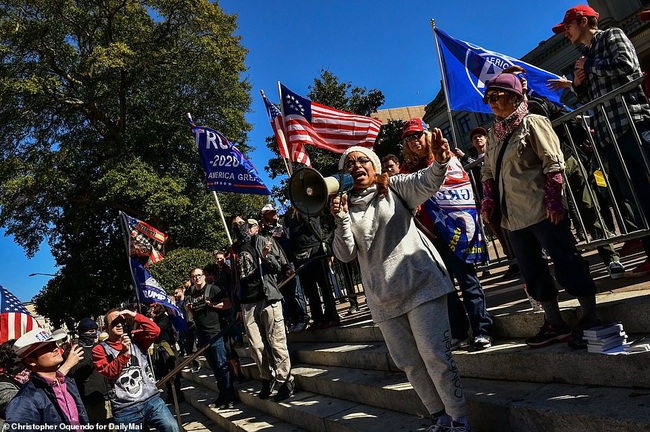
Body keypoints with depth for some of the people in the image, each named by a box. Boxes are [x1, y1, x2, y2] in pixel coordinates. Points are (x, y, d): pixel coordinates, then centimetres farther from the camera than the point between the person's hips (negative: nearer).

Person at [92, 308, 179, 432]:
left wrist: (135, 315, -8)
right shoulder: (100, 349, 3)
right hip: (125, 409, -1)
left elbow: (154, 331, -6)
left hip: (151, 399, 2)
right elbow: (109, 373, -9)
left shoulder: (135, 339, 10)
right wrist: (124, 353, -20)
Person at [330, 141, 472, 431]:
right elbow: (345, 255, -1)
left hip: (420, 283, -3)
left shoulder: (394, 187, 2)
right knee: (409, 363, 12)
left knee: (435, 356, -6)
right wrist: (341, 219, -16)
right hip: (383, 297, 4)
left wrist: (440, 161, -39)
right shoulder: (345, 206, 8)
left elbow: (427, 182, -18)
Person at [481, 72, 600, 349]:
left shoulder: (532, 123, -4)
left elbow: (553, 163, -11)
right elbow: (488, 172, 18)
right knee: (532, 271, 11)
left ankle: (590, 319, 11)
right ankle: (555, 324, 22)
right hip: (513, 215, 8)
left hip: (542, 210, -7)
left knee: (566, 262, -2)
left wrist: (553, 200, -17)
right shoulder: (494, 133, 16)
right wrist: (489, 201, 6)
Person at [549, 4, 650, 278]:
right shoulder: (587, 58, 27)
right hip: (609, 135, 7)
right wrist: (575, 85, 9)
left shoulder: (612, 36, 6)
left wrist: (591, 66, 0)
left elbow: (626, 65, -13)